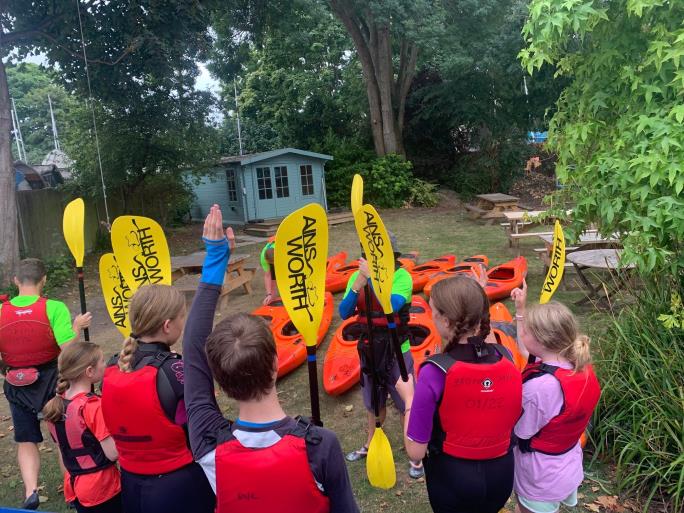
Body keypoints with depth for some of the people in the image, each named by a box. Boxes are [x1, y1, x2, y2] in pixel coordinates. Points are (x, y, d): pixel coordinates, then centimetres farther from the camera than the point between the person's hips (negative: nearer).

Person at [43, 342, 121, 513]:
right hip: (102, 490, -7)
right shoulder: (94, 406, -24)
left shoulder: (55, 405, -1)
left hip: (73, 488, 7)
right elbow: (113, 453, -23)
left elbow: (62, 450, 10)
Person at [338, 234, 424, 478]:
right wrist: (357, 287, -26)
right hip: (370, 348, 5)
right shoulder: (357, 276, -3)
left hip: (396, 350, -4)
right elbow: (344, 313, -10)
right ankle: (370, 443, 45)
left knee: (406, 404, 8)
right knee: (373, 402, 23)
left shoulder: (401, 276, -17)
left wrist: (372, 277, -36)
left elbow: (391, 306, -33)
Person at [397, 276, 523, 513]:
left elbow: (416, 451, -22)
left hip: (452, 479, -3)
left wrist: (408, 397, -5)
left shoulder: (434, 373, -27)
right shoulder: (506, 358, -15)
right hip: (501, 476, 4)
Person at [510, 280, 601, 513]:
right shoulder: (582, 366, -11)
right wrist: (521, 309, 5)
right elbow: (528, 352, 5)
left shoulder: (540, 386, -37)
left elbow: (520, 432, -23)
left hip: (541, 480, -7)